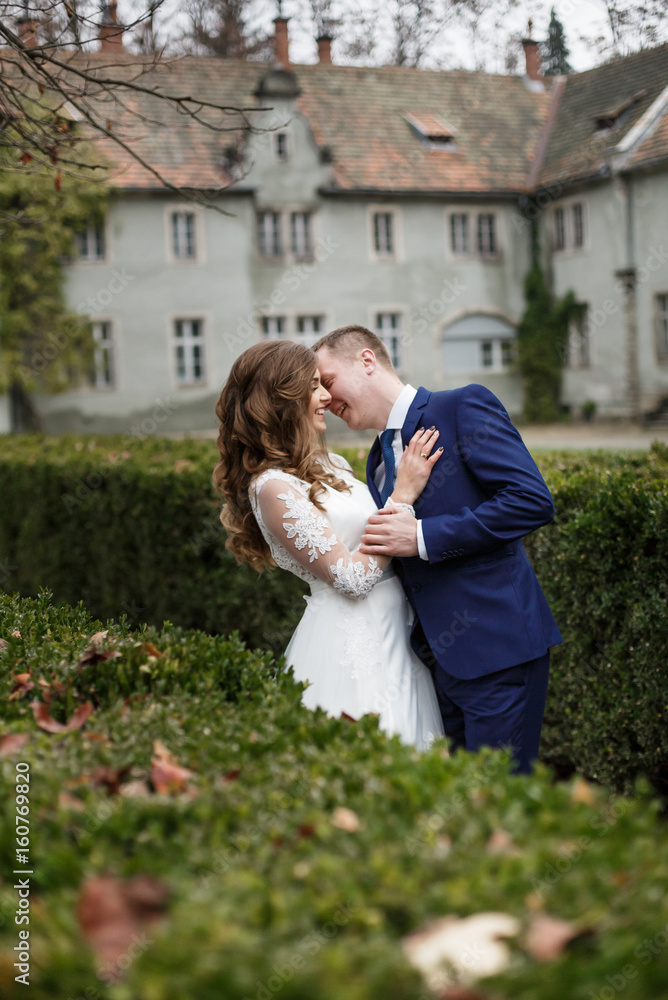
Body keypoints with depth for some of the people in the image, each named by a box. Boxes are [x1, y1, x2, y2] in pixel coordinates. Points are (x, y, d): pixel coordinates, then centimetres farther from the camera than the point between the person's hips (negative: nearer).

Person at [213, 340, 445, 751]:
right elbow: (351, 578, -18)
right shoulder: (274, 488, -16)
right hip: (347, 643, -9)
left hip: (391, 635, 9)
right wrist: (404, 493, -15)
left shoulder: (328, 465, 11)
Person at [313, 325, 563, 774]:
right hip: (442, 660, 8)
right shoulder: (379, 459, 18)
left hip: (497, 648, -8)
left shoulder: (465, 406, -6)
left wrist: (423, 536, -17)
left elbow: (533, 500, -17)